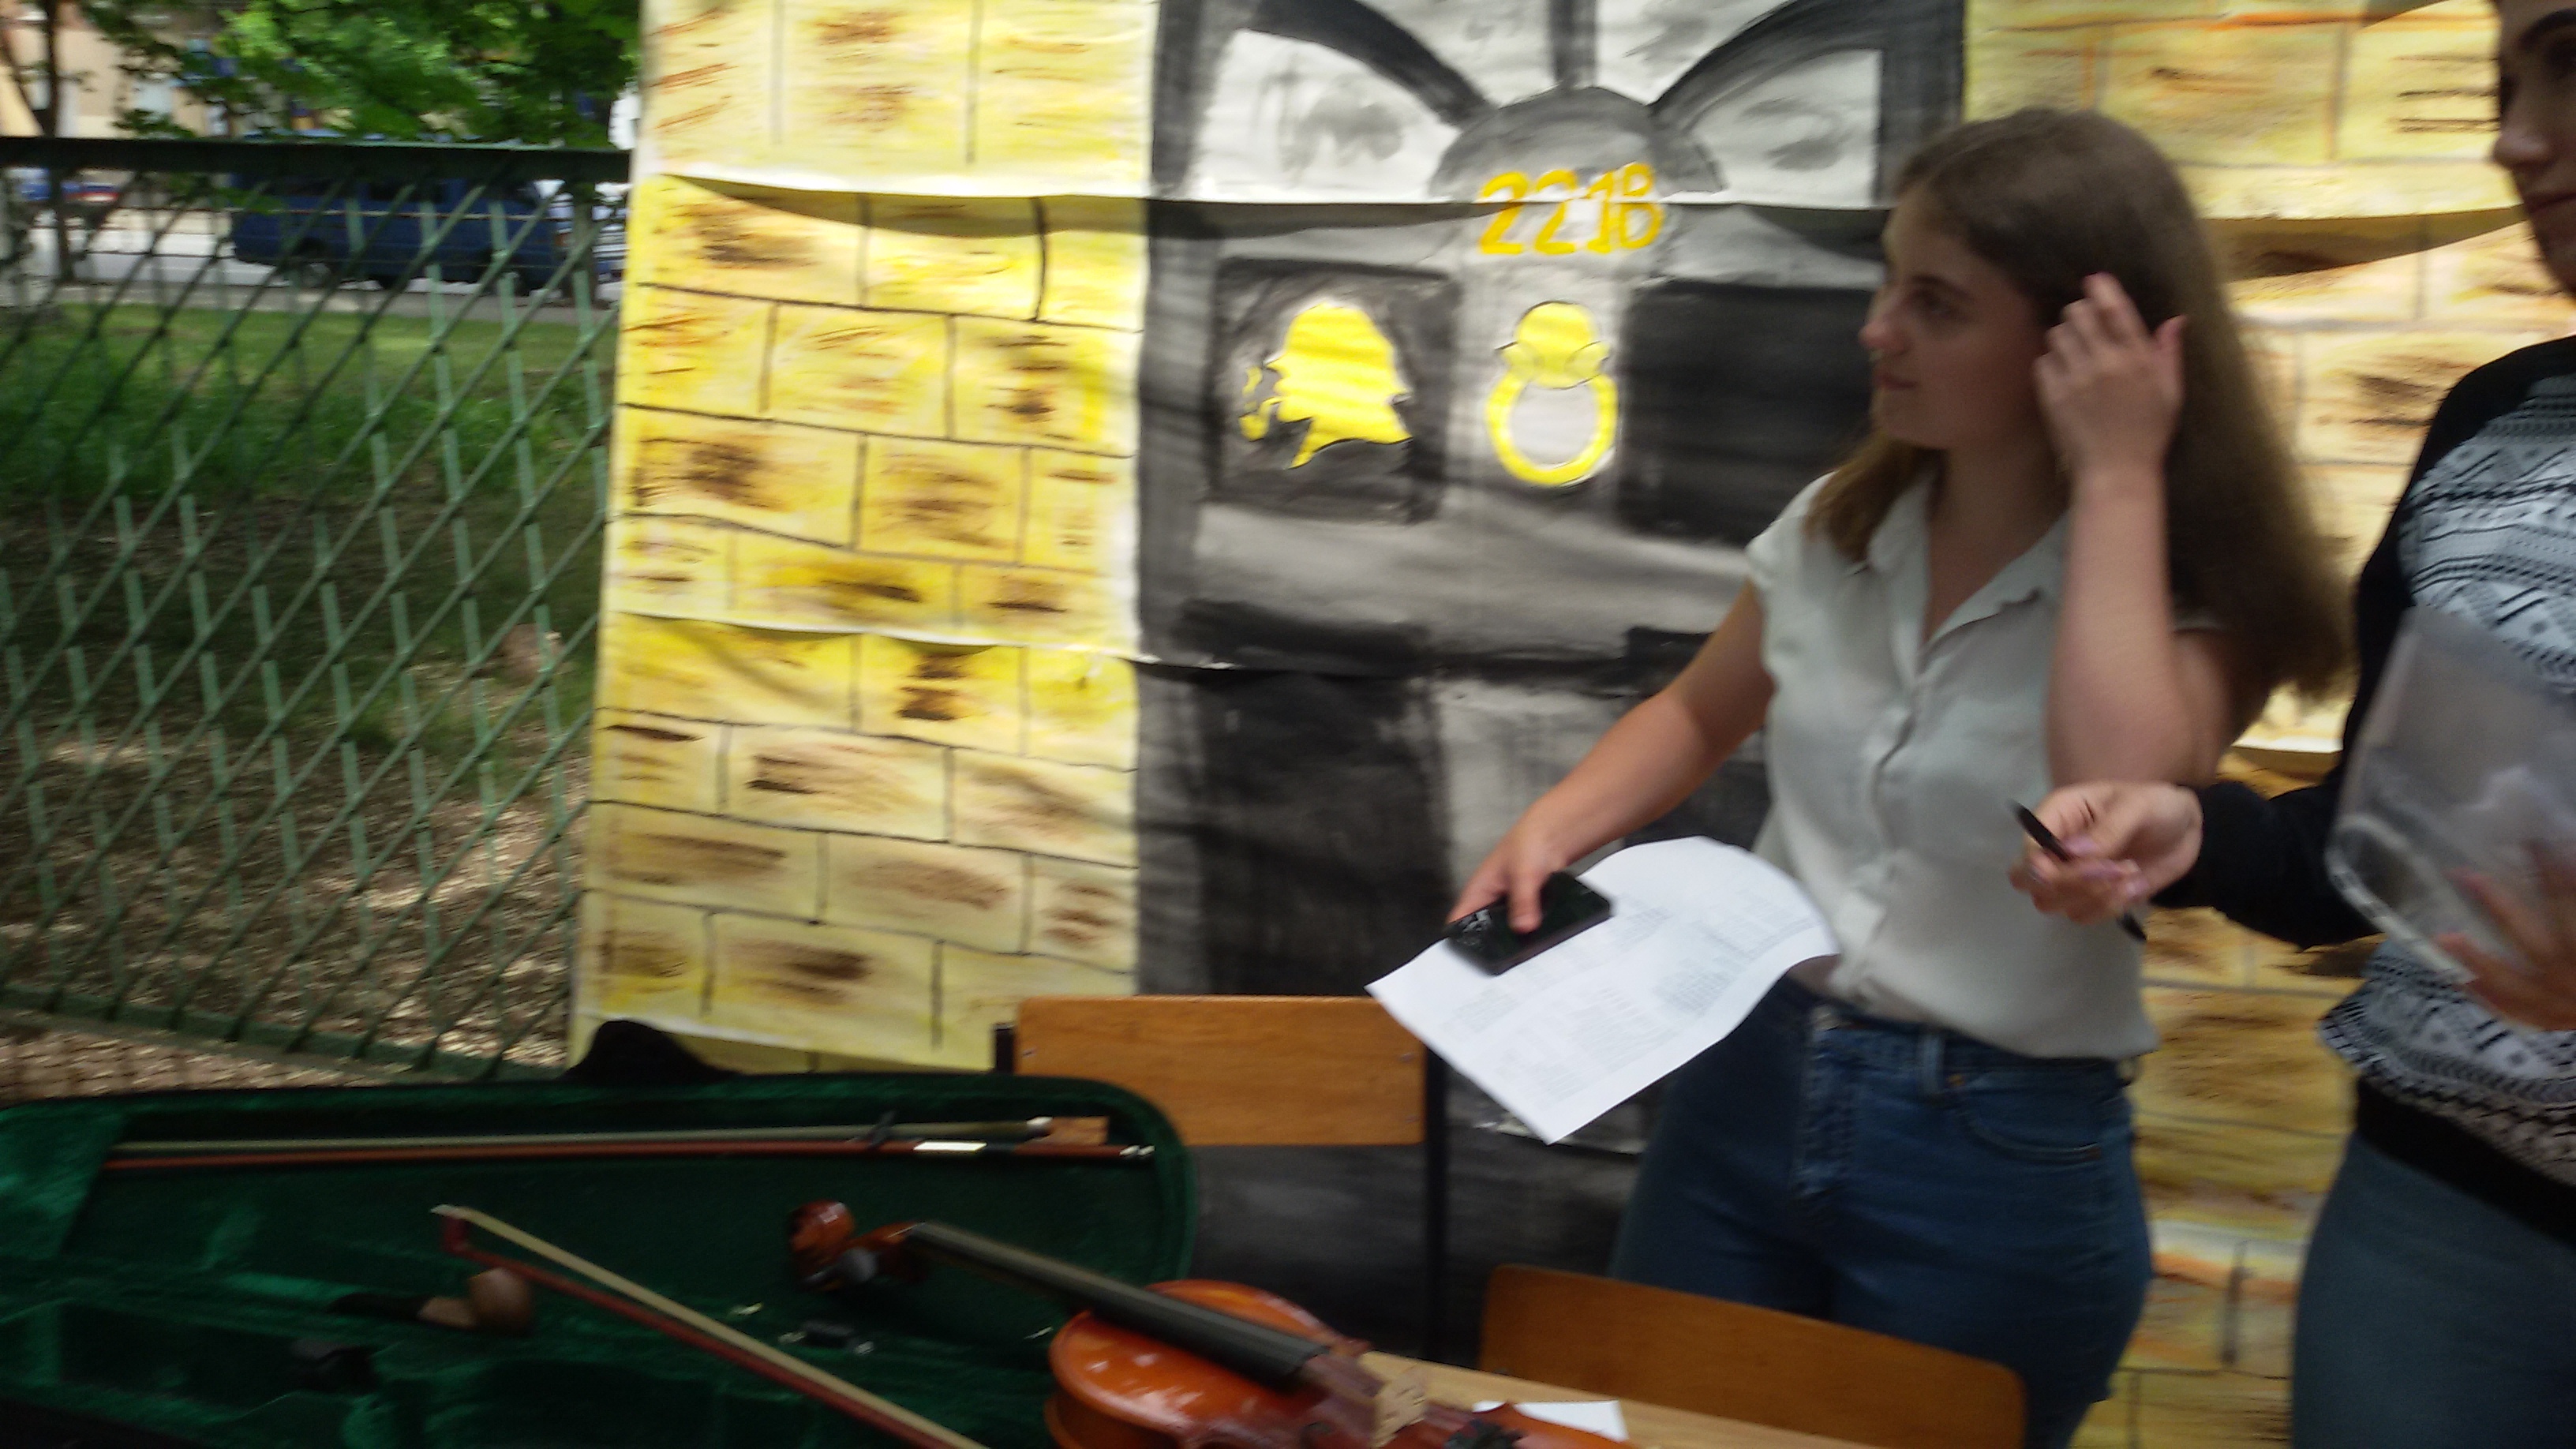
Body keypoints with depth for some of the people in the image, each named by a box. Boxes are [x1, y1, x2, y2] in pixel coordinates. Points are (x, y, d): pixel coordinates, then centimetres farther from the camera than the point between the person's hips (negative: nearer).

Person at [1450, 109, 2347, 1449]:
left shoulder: (2194, 593, -12)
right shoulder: (1841, 525, 3)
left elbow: (2116, 811, -32)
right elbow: (1700, 718, 19)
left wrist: (2116, 482, -25)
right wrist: (1554, 826, -1)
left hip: (2001, 1158, -5)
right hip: (1744, 1086, 5)